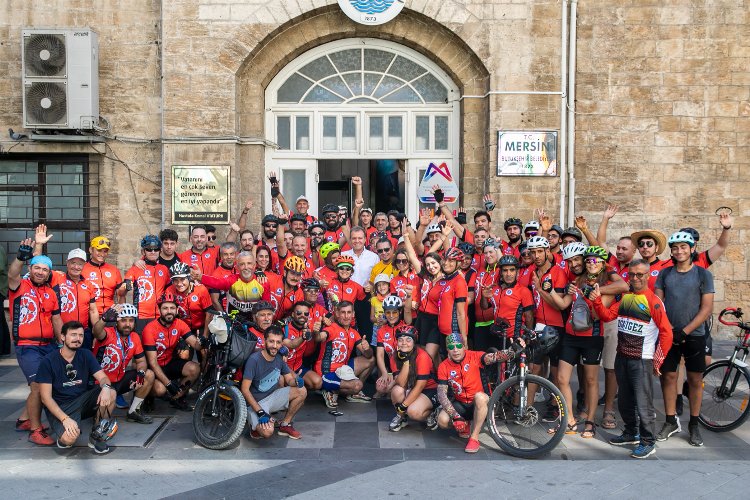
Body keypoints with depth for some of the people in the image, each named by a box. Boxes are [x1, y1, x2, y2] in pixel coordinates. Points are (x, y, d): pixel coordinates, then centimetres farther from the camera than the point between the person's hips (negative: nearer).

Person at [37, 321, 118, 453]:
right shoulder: (48, 361, -10)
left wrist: (106, 387, -32)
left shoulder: (85, 355, 2)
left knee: (111, 393, -23)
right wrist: (65, 419, -25)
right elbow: (46, 397, -12)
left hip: (82, 400, 4)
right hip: (59, 407, -4)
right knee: (70, 438, -32)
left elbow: (103, 377, -5)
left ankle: (96, 435, -4)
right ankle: (63, 436, 7)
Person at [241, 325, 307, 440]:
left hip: (272, 396, 7)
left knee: (302, 391, -10)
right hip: (255, 402, -7)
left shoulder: (279, 358, -2)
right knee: (267, 432, -30)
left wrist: (297, 382, -18)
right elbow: (245, 389, -22)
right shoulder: (254, 359, -22)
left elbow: (289, 379, 8)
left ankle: (285, 424, 5)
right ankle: (255, 424, 6)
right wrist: (260, 412, -27)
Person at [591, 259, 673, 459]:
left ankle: (648, 442, 10)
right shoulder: (624, 297, 9)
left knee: (643, 404, -3)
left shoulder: (653, 301, -11)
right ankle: (631, 433, 34)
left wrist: (658, 360, -10)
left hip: (642, 360, -7)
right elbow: (608, 315, 2)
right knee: (624, 401, 18)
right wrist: (597, 300, -14)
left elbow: (666, 332, -11)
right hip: (622, 357, 7)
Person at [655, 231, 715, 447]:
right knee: (668, 376, 5)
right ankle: (671, 421, 17)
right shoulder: (665, 273, 6)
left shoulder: (703, 274, -2)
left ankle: (694, 425, 16)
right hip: (668, 334, 2)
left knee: (695, 379, 4)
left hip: (694, 335, -2)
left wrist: (684, 331, -14)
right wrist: (669, 329, -10)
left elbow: (707, 308, -7)